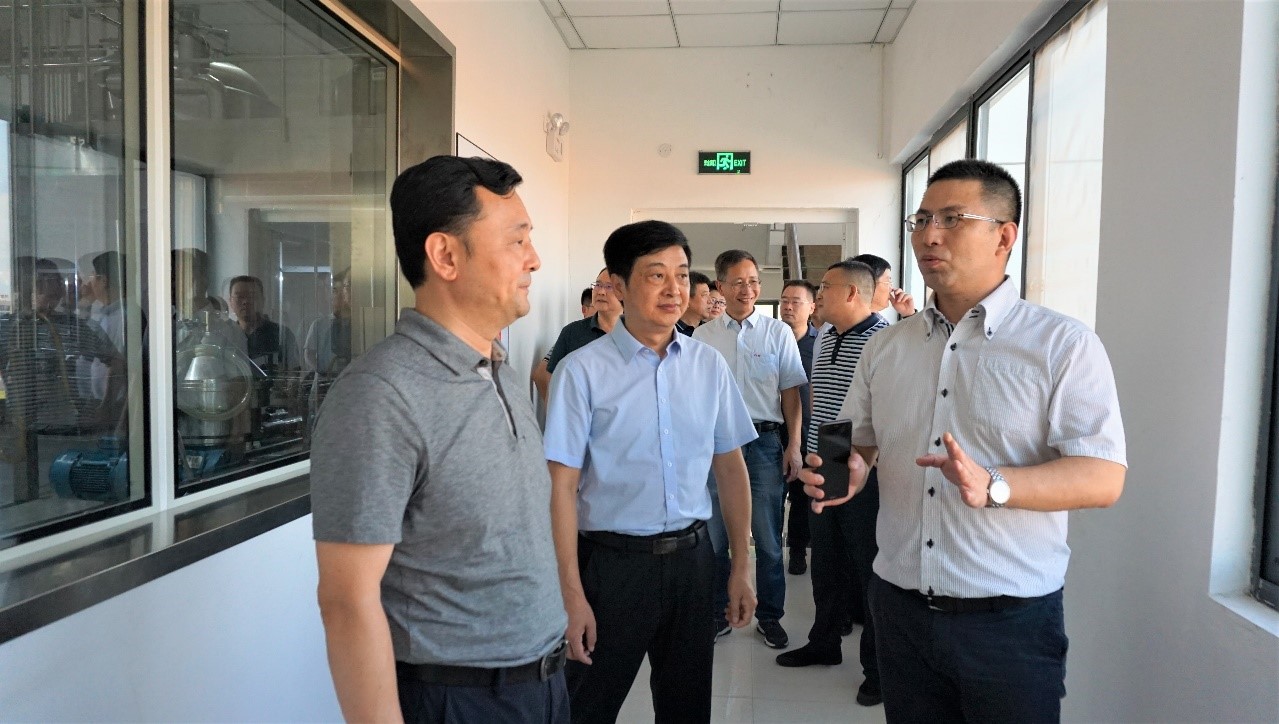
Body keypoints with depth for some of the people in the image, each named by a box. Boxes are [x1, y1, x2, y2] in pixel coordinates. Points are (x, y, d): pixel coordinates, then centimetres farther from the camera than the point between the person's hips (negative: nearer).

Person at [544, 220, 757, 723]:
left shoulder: (709, 366, 2)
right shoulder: (583, 371, -11)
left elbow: (730, 467, 8)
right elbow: (562, 487, -11)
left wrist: (741, 567, 7)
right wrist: (572, 595, -13)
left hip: (692, 559, 4)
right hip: (614, 563, -4)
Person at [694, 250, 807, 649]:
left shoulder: (778, 332, 3)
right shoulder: (702, 336, 6)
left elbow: (791, 394, 4)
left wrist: (794, 445, -3)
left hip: (764, 442, -1)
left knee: (768, 538, 7)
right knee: (713, 536, 9)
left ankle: (770, 616, 23)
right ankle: (717, 612, 25)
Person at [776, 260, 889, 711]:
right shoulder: (823, 342, 12)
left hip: (865, 475, -8)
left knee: (870, 568, 5)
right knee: (826, 563, 19)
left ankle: (877, 666, 19)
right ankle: (824, 643, 36)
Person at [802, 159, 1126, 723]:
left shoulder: (1064, 344, -7)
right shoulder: (885, 346, 9)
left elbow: (1104, 477, -13)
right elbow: (859, 441, 16)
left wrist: (992, 486, -28)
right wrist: (849, 469, -7)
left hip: (1010, 619, -4)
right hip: (899, 608, 4)